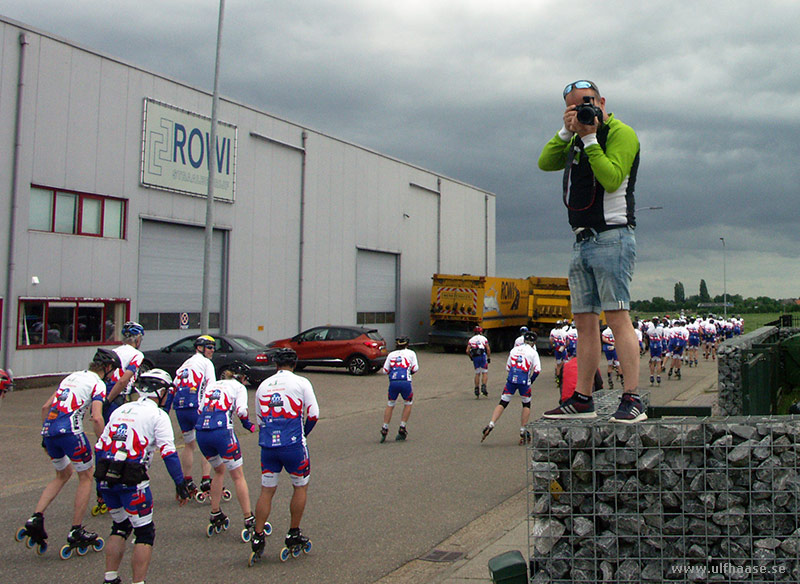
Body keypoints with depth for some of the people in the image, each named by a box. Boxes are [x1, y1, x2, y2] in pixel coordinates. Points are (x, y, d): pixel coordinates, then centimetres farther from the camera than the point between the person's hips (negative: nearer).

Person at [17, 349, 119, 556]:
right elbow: (96, 418, -14)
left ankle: (36, 518, 11)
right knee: (86, 476, 10)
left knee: (63, 474, 26)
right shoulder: (98, 384, 1)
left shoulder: (72, 376, 23)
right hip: (70, 430, -7)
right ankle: (76, 532, 12)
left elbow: (45, 406, 22)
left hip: (49, 430, 7)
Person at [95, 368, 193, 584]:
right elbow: (168, 453, -8)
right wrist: (181, 485, -5)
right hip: (131, 481, -6)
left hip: (105, 478, 6)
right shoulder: (157, 415, 0)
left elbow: (100, 446, 18)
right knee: (145, 533, 6)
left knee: (120, 526, 23)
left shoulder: (120, 410, 18)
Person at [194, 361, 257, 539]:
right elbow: (241, 411, -4)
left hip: (201, 432, 5)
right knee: (238, 476, 5)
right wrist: (249, 425, 12)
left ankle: (215, 516, 27)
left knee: (219, 471, 26)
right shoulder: (238, 387, 11)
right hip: (222, 432, -5)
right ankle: (249, 520, 4)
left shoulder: (211, 385, 25)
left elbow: (200, 409, 16)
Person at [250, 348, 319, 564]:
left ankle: (258, 538, 8)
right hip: (292, 444, -3)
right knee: (300, 487, 13)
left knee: (266, 490, 10)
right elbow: (313, 414, -3)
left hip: (267, 445, 4)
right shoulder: (300, 382, 0)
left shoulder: (263, 386, 13)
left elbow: (259, 419, 17)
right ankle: (293, 536, 18)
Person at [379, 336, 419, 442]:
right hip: (405, 382, -2)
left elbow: (385, 370, 16)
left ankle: (384, 429, 12)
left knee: (390, 405, 17)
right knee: (408, 404, 19)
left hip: (393, 382, 2)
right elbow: (415, 368, 9)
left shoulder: (391, 354, 19)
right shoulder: (411, 353, 15)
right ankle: (402, 428, 14)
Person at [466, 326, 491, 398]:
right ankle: (483, 387, -15)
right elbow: (488, 349, -3)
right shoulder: (484, 338, 6)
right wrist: (489, 358, 4)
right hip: (482, 356, -3)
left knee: (477, 374, 13)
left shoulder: (471, 339, 13)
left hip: (475, 357, 3)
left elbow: (467, 351, 5)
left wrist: (471, 357, 20)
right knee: (485, 373, 3)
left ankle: (477, 390, 11)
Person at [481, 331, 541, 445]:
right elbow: (537, 370, -3)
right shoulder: (533, 352, 6)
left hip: (511, 380, 2)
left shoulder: (514, 349, 17)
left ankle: (491, 424, -12)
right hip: (524, 381, -2)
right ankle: (523, 431, 12)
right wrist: (531, 381, 9)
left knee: (503, 403, 5)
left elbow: (507, 367, 19)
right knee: (526, 405, 16)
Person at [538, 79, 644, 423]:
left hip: (611, 237, -8)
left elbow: (612, 178, -17)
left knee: (617, 318, -13)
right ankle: (582, 400, 10)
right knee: (585, 323, 7)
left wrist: (589, 139, -13)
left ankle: (632, 400, -13)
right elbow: (545, 163, 9)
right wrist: (566, 132, 0)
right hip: (582, 241, 8)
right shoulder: (577, 139, 21)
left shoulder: (621, 133, -3)